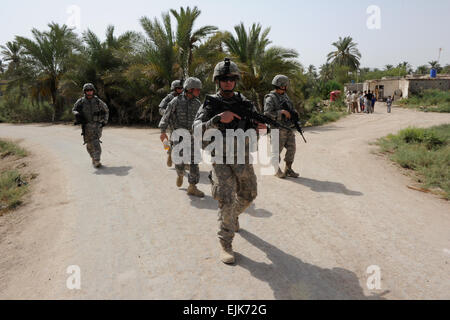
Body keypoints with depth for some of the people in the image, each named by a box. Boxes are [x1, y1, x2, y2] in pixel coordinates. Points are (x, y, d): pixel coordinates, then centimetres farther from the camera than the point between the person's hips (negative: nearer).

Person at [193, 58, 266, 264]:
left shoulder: (245, 103, 4)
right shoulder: (210, 104, -5)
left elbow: (254, 125, 8)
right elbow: (198, 129, -17)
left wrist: (261, 126, -16)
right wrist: (219, 119, -32)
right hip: (221, 160, -4)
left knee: (249, 195, 17)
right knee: (227, 200, -14)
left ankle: (233, 216, 47)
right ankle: (225, 243, 1)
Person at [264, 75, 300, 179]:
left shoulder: (285, 96, 11)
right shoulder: (270, 98, -14)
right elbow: (267, 114, -23)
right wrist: (282, 112, -24)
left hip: (289, 128, 7)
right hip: (278, 130, -7)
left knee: (291, 148, 6)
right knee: (277, 150, 3)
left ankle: (288, 169, 18)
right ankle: (276, 170, 20)